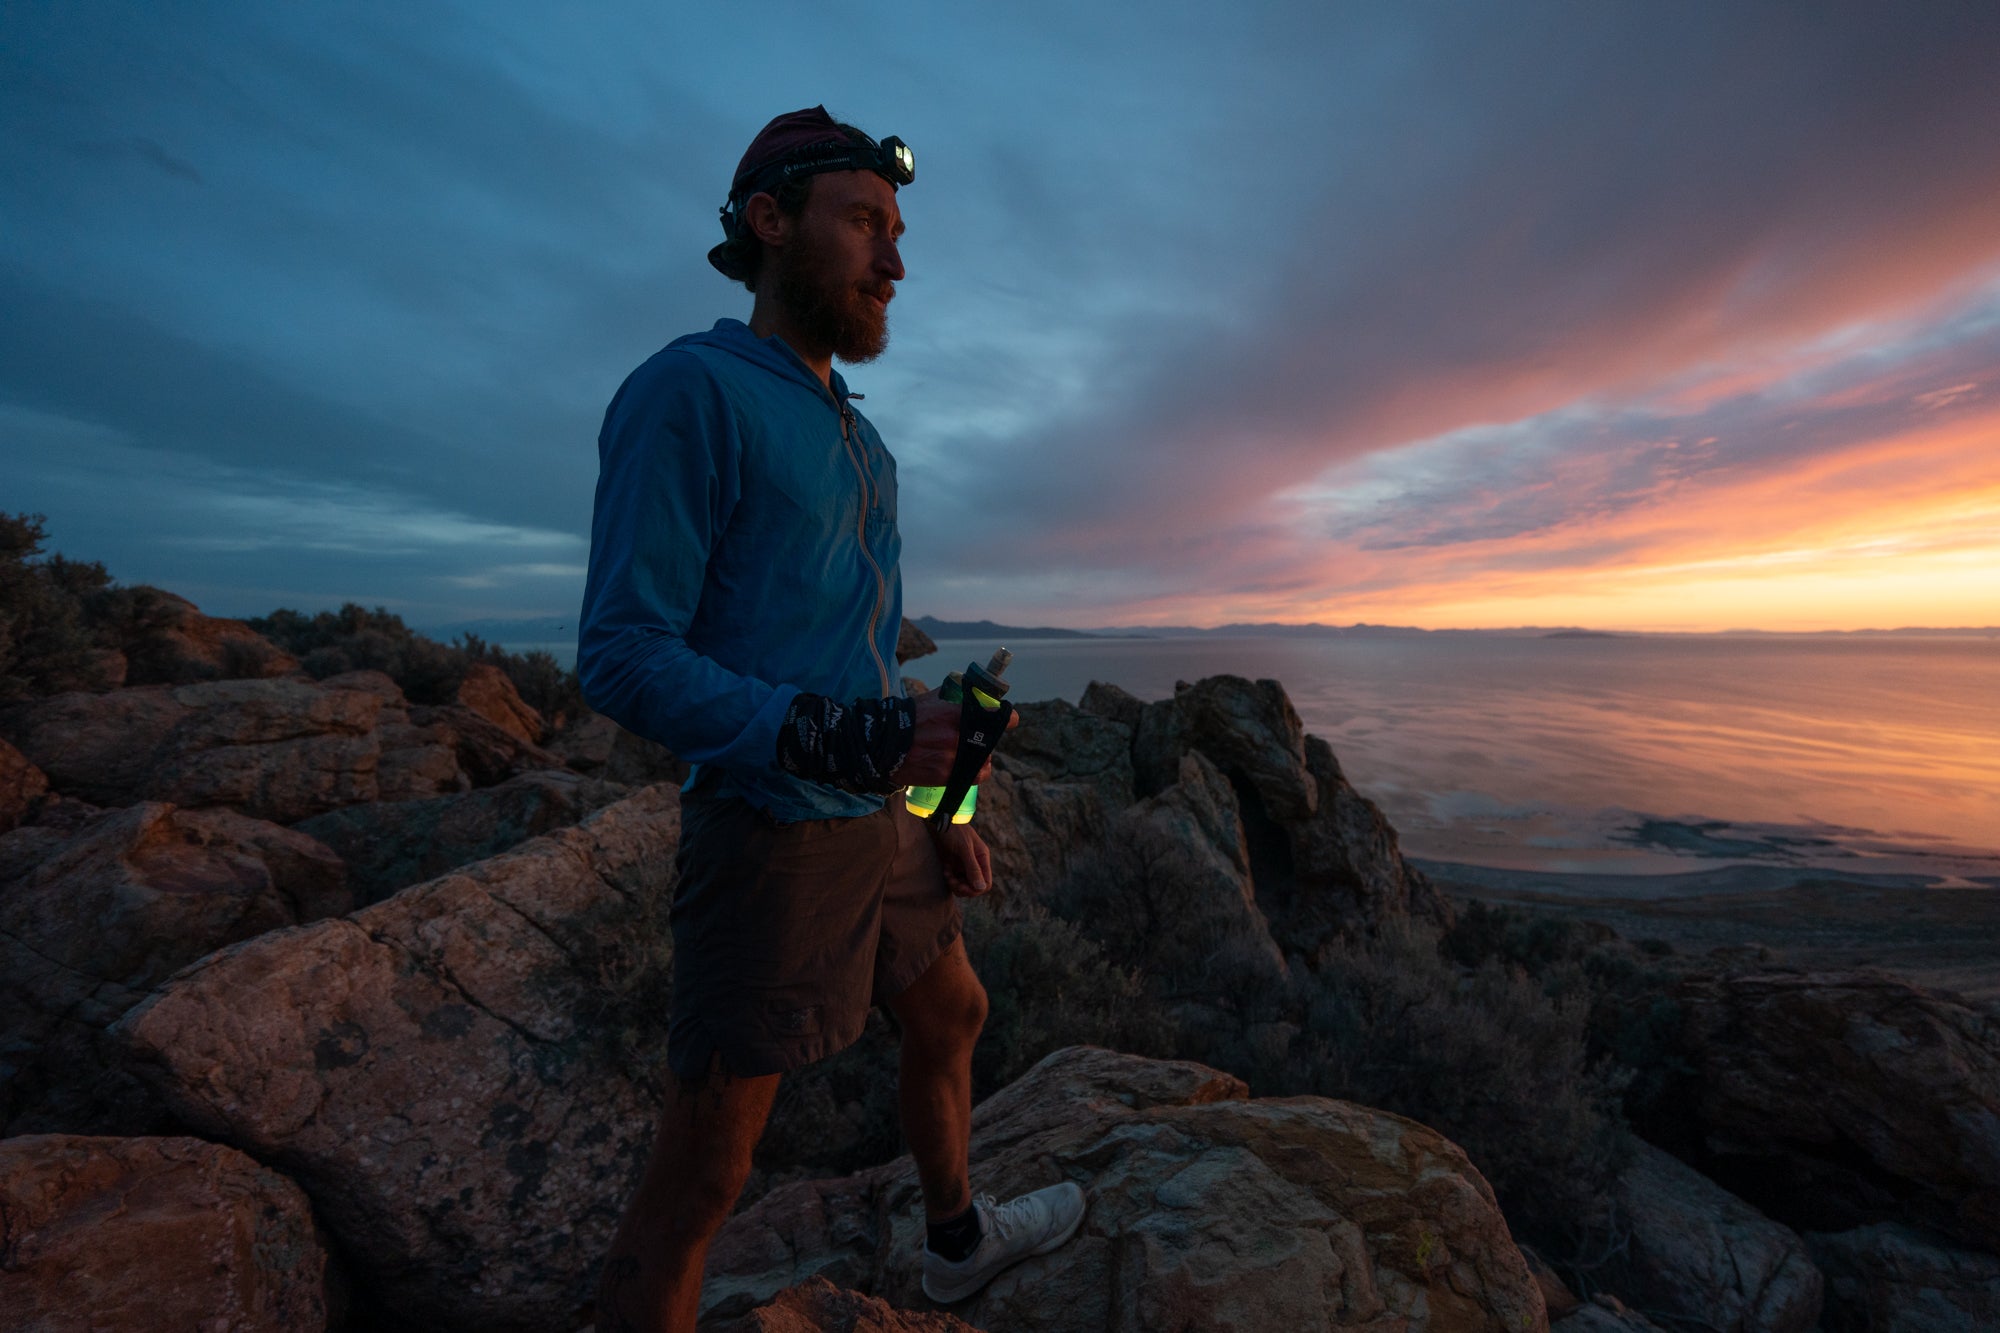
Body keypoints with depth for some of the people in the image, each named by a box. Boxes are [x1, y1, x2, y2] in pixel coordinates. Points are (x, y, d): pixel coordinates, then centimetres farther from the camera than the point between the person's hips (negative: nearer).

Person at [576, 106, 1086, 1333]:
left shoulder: (859, 440, 14)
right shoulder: (687, 392, -11)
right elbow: (622, 659, -17)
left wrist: (940, 812, 14)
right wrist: (834, 740, -30)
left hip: (877, 830, 9)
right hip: (773, 839, -8)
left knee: (951, 1020, 25)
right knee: (702, 1176, 8)